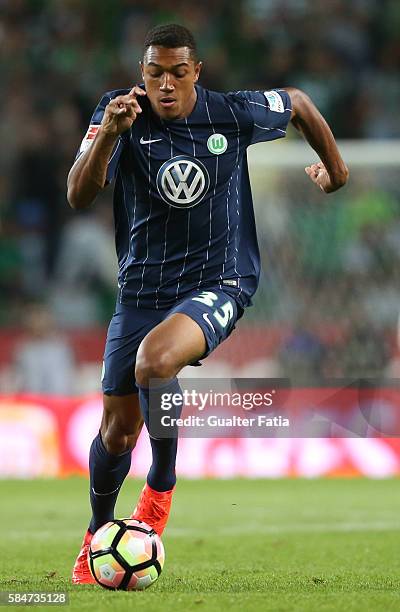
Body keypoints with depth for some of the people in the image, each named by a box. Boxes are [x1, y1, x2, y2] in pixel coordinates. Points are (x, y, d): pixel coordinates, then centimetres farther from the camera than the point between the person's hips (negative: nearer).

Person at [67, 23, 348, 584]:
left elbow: (298, 103, 12)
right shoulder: (121, 111, -9)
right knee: (117, 430, 8)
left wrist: (335, 168, 22)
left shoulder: (233, 114, -10)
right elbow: (79, 197, -21)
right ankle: (98, 534, 36)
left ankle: (161, 487, -11)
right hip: (141, 289, 3)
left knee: (154, 359, -34)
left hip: (219, 282, -3)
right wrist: (109, 132, -36)